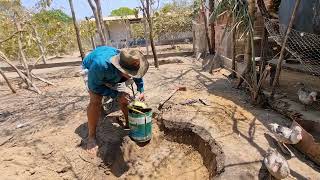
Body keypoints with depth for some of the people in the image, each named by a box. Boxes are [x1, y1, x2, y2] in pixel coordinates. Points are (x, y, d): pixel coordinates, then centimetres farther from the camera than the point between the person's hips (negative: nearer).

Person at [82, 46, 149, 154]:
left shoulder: (129, 64, -32)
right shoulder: (101, 64, -48)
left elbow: (138, 76, -6)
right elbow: (94, 86, -32)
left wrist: (141, 91, -14)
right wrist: (116, 94, -35)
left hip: (113, 74, 4)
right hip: (91, 68, -4)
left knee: (124, 97, -5)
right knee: (96, 100, -25)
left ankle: (129, 124, 18)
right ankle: (91, 137, -9)